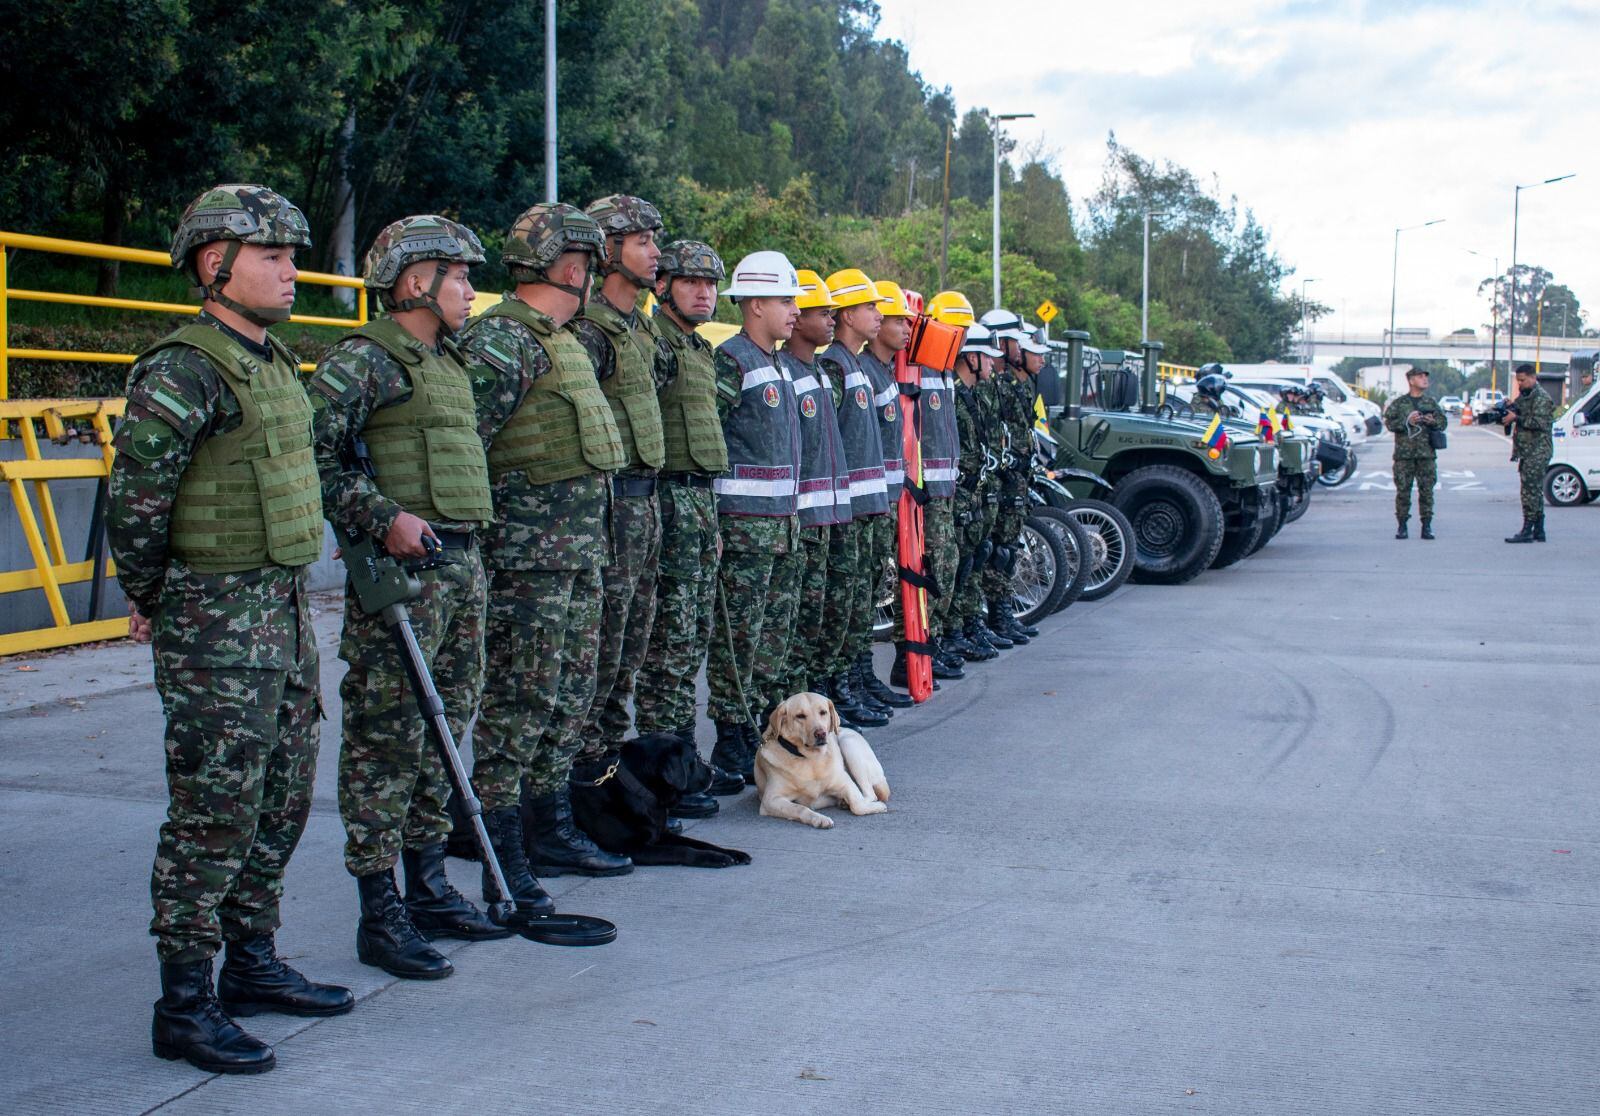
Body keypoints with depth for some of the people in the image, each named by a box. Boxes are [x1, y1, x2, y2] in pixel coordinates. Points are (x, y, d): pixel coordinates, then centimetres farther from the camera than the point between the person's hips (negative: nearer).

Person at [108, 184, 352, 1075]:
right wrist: (150, 601, -5)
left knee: (282, 799, 15)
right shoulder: (183, 374, -16)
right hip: (216, 625, -9)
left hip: (287, 608, 9)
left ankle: (254, 964, 29)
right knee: (215, 812, -4)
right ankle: (185, 1006, 5)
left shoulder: (277, 362, 14)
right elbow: (136, 500, -16)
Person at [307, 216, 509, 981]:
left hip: (461, 564, 9)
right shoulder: (360, 360, -9)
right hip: (400, 571, -9)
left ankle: (428, 887, 25)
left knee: (444, 730, 14)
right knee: (388, 738, -5)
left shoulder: (449, 361, 18)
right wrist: (383, 518, -24)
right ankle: (379, 913, 2)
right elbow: (314, 458, -17)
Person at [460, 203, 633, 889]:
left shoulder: (563, 341, 19)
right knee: (521, 698, -7)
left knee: (569, 695, 15)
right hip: (528, 552, -10)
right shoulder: (501, 339, -13)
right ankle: (500, 855, -1)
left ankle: (553, 832, 26)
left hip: (580, 548, 10)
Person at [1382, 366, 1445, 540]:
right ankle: (1402, 525, 7)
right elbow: (1389, 422, -3)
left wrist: (1433, 421, -8)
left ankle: (1427, 525, 6)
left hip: (1427, 454, 2)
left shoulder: (1430, 402, 13)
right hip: (1404, 454, -2)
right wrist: (1407, 422, -15)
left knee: (1426, 490, 1)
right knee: (1403, 490, 0)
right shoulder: (1398, 403, 4)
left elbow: (1444, 422, 12)